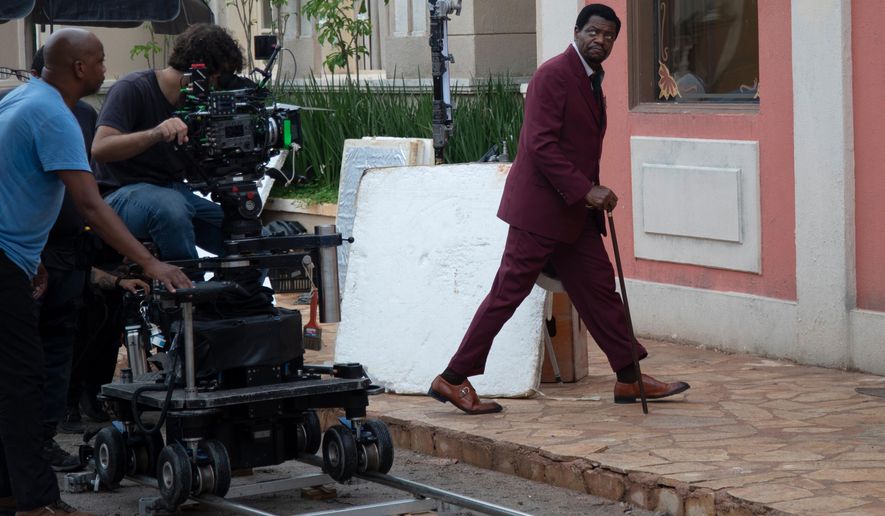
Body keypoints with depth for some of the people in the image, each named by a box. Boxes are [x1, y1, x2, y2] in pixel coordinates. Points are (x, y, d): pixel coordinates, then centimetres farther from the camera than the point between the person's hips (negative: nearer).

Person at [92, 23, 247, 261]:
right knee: (170, 207, -39)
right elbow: (99, 148, -24)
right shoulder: (133, 89, -12)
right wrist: (155, 134, -39)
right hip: (125, 193, -7)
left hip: (176, 192, 7)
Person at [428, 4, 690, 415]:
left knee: (599, 289, 9)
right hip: (540, 207, -9)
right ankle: (453, 379, 0)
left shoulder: (591, 80, 16)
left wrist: (593, 194, 14)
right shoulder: (553, 76, -14)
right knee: (508, 293, -6)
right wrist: (585, 191, -24)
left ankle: (630, 379, 14)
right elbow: (541, 145, -21)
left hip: (575, 212, 9)